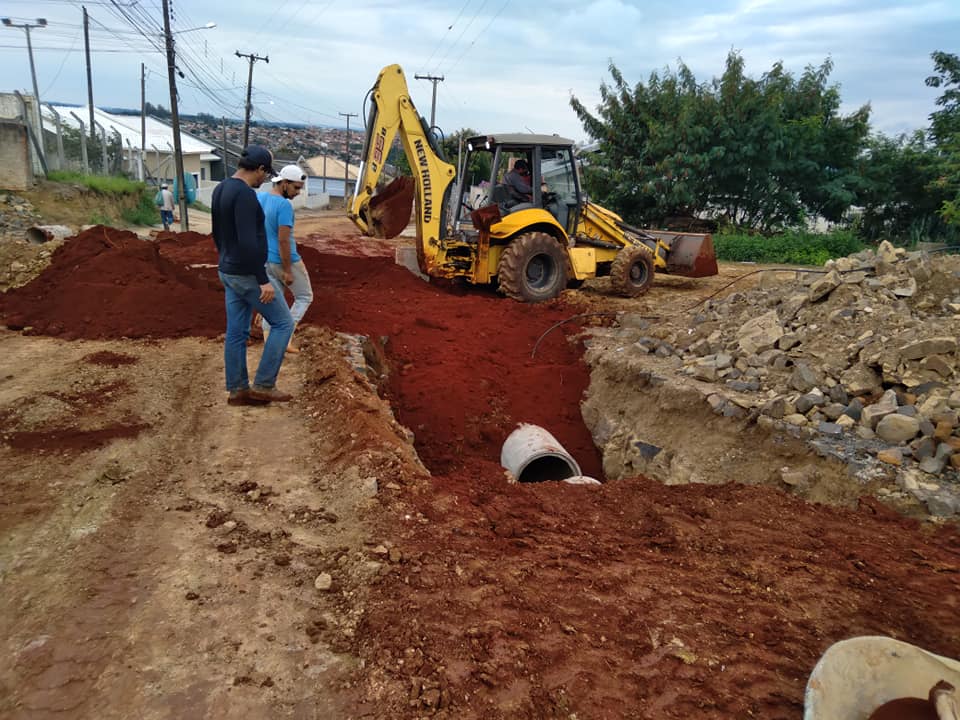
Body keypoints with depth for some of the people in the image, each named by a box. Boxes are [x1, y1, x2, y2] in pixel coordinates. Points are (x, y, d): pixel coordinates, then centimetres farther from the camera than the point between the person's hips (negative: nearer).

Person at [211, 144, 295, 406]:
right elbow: (248, 242, -27)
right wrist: (264, 280, -24)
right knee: (283, 323, 1)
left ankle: (238, 390, 18)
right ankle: (264, 385, 3)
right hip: (247, 275, -10)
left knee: (236, 332, 12)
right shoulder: (244, 194, -21)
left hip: (228, 272, 10)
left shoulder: (221, 189, 11)